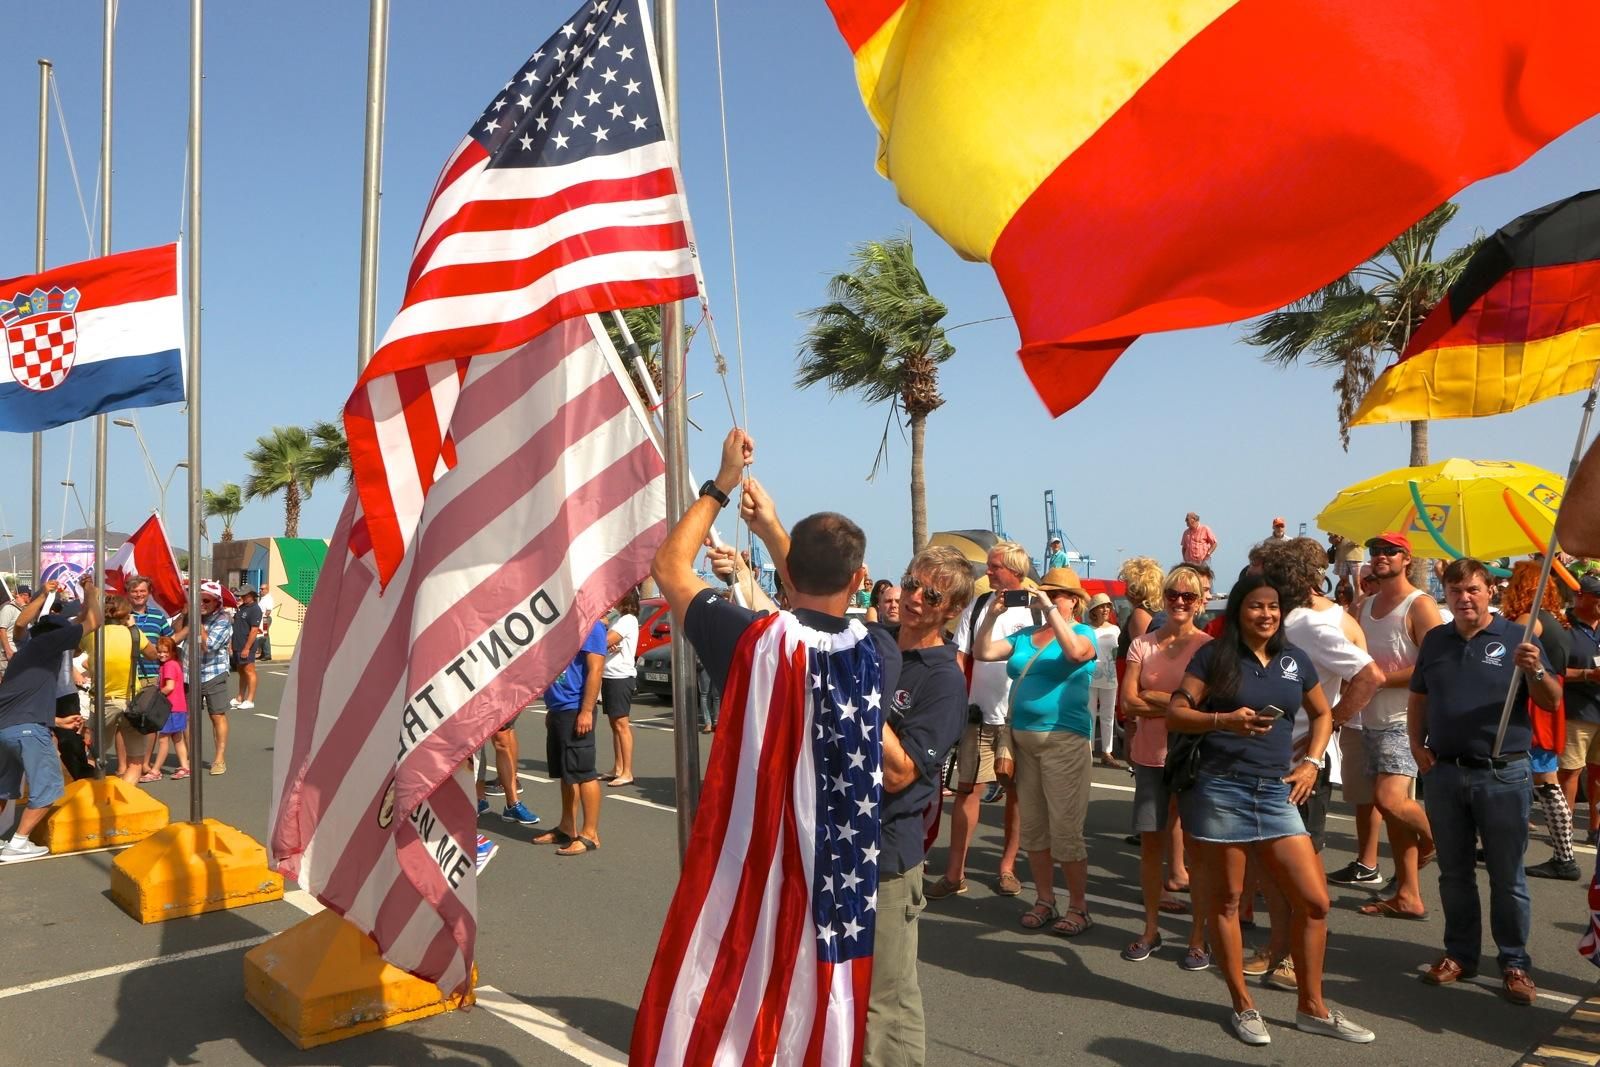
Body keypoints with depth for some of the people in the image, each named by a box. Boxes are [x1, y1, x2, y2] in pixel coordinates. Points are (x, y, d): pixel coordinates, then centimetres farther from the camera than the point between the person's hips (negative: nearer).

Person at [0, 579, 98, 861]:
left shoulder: (28, 649, 27)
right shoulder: (47, 641, 2)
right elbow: (92, 623, -3)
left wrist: (59, 721, 34)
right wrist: (91, 592, 14)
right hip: (27, 728, -9)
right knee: (47, 787, 1)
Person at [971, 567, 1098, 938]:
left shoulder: (1083, 632, 0)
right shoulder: (1025, 635, 14)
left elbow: (1075, 652, -24)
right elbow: (982, 652, 4)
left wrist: (1050, 609, -23)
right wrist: (992, 614, -6)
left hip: (1064, 738, -6)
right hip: (1022, 737, 6)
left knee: (1065, 828, -5)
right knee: (1032, 826, 11)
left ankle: (1078, 908, 7)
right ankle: (1044, 900, 22)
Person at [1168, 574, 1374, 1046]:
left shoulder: (1294, 660, 10)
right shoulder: (1215, 655, -3)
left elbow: (1323, 714, 23)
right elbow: (1174, 714, -7)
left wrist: (1311, 763, 10)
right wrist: (1224, 720, -22)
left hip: (1276, 793, 4)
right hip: (1219, 790, -4)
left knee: (1314, 901, 3)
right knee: (1225, 900, 5)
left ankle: (1312, 1007, 21)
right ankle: (1244, 1006, 21)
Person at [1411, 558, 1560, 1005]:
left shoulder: (1515, 638, -3)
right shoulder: (1434, 641, 9)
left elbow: (1551, 702, -5)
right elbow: (1418, 699, 17)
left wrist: (1535, 671, -25)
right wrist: (1417, 745, 4)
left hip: (1502, 775, -3)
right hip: (1444, 773, 4)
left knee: (1507, 876, 5)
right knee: (1454, 871, 13)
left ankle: (1515, 963, 17)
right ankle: (1460, 953, 25)